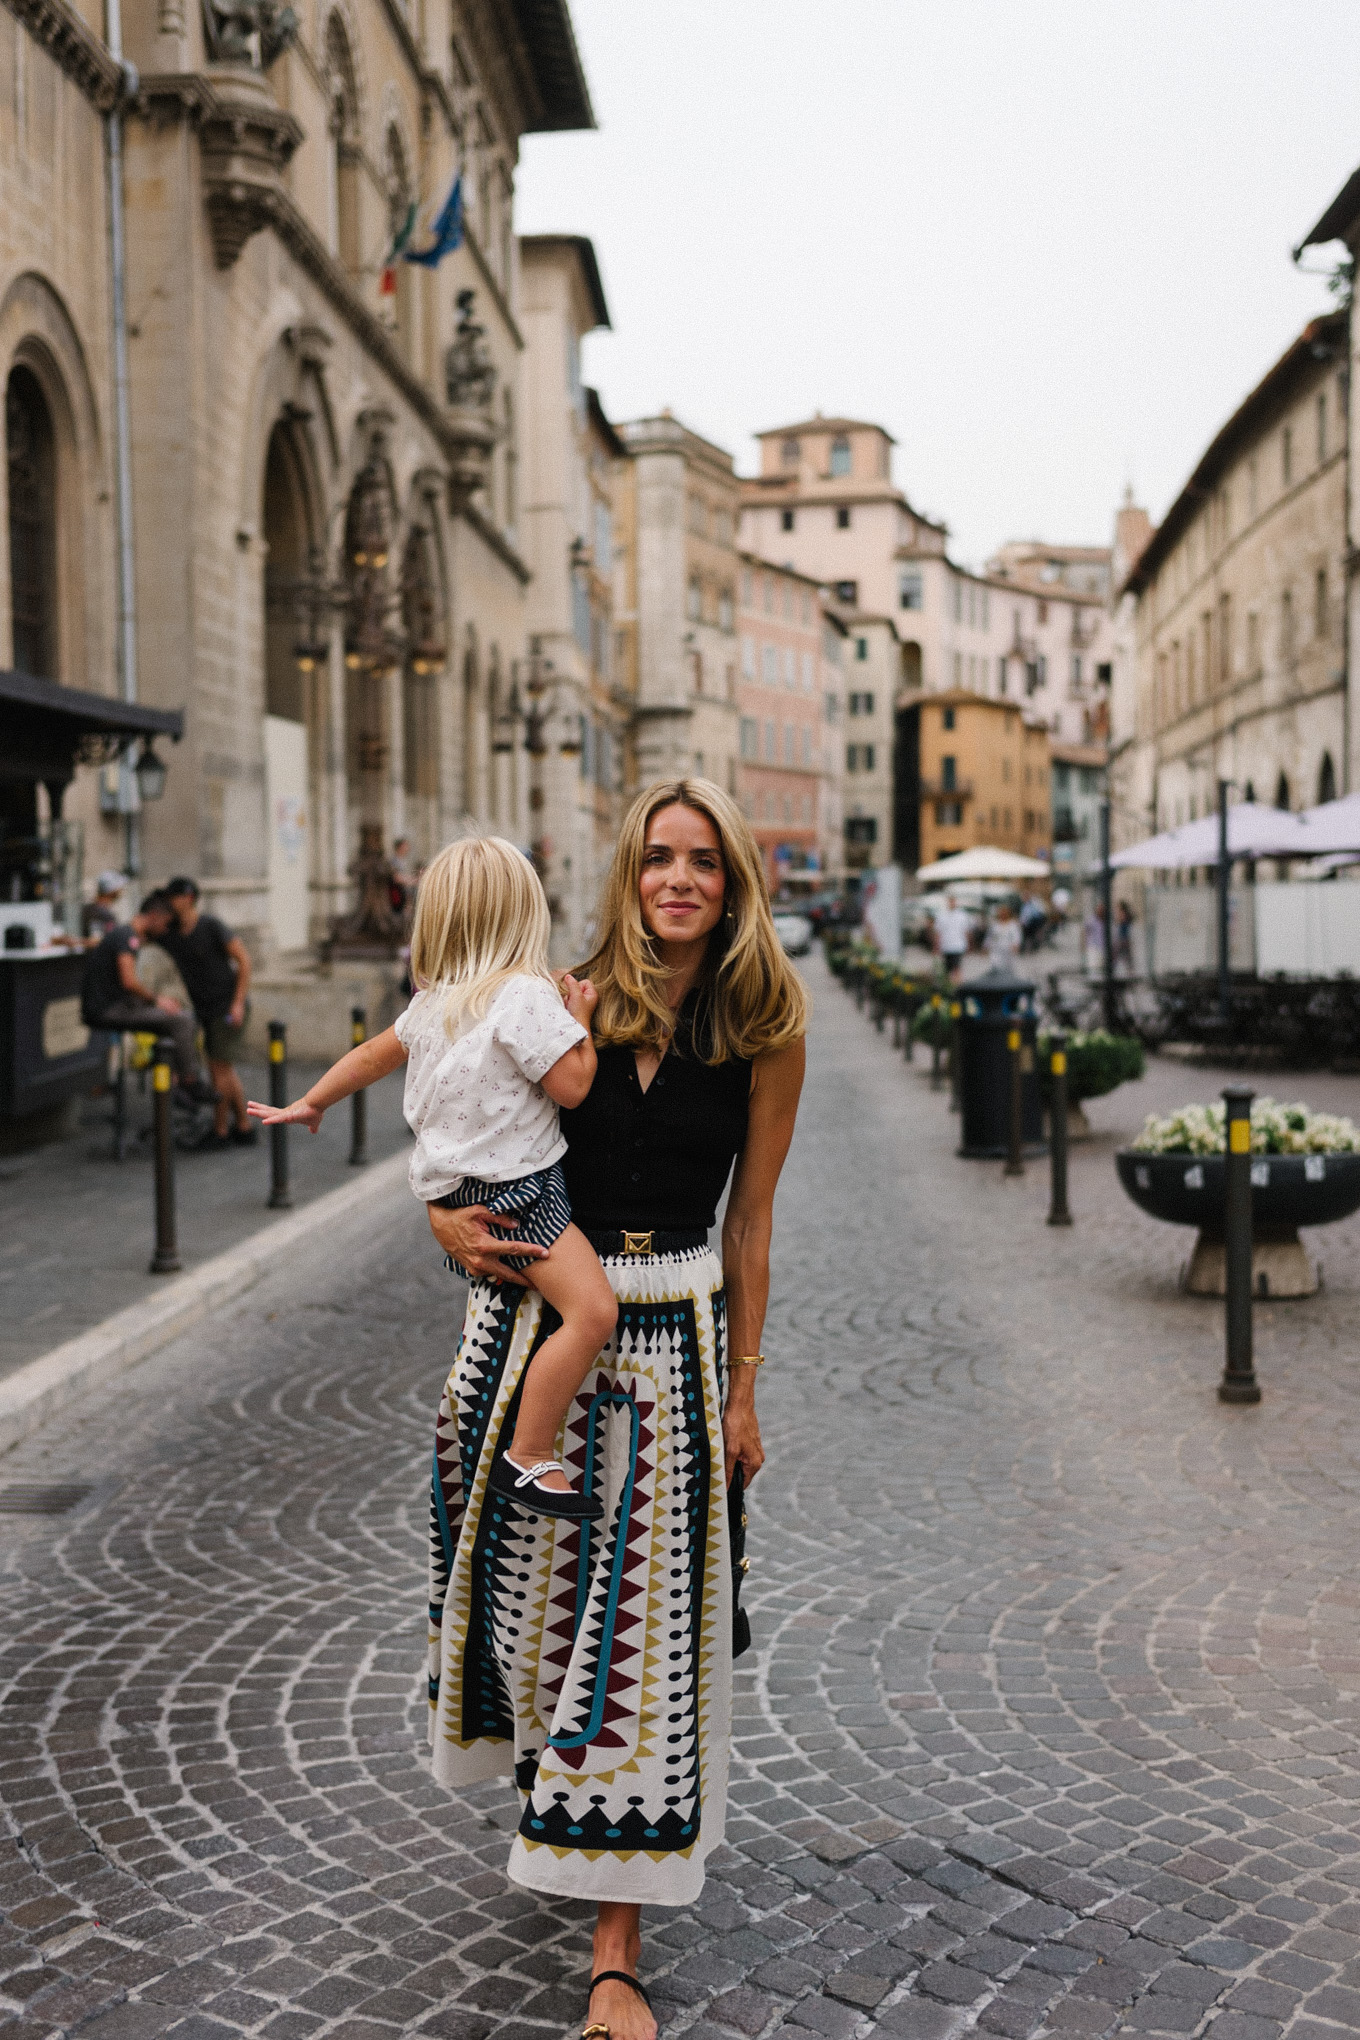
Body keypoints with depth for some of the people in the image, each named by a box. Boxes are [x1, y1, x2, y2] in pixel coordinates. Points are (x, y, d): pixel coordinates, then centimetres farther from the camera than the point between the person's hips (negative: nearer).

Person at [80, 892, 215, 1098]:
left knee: (186, 1018, 10)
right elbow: (129, 981, -27)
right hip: (106, 1010, -11)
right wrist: (157, 1000, -13)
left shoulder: (129, 935, 17)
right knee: (181, 1021, -17)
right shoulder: (128, 936, -16)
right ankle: (193, 1085, -8)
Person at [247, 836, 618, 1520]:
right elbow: (571, 1085, -18)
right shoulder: (527, 996, -15)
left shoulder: (433, 1001, 12)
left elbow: (373, 1054, 23)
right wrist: (580, 1019, -3)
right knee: (591, 1309, -19)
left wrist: (310, 1103, 36)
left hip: (459, 1178, 10)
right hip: (512, 1187, -10)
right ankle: (527, 1459, -19)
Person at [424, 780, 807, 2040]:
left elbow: (749, 1221, 2)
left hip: (671, 1340, -1)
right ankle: (555, 1794, 46)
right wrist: (450, 1218, -10)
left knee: (644, 1622, -1)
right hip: (535, 1312, 2)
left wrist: (741, 1391, 3)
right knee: (524, 1571, 13)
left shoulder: (766, 1032, -3)